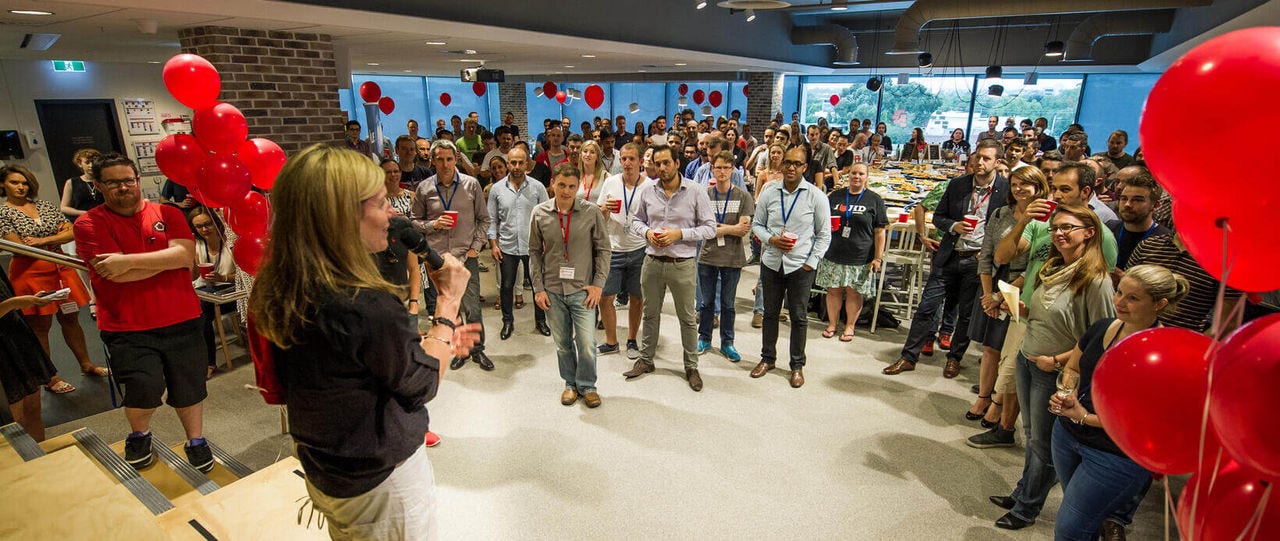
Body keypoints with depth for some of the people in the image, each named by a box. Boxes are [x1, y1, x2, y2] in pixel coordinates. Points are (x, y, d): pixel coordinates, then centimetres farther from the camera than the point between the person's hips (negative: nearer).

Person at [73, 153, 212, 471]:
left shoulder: (167, 214, 5)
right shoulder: (89, 224, -1)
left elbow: (186, 254, -12)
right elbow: (116, 275, -14)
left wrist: (128, 260, -16)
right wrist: (169, 258, -8)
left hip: (181, 322, 2)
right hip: (126, 329, -2)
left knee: (189, 389, 9)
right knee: (145, 388, -14)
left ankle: (196, 442, 33)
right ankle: (139, 435, 20)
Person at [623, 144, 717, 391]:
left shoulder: (696, 192, -9)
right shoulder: (648, 192, 2)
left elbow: (710, 229, -8)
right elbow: (636, 220, 13)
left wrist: (679, 233, -19)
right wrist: (647, 232, -9)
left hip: (682, 265, -3)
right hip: (652, 262, 3)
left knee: (687, 318, 9)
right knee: (650, 314, 17)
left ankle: (691, 366, 25)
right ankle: (646, 359, 34)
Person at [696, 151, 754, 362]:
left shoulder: (743, 196, -2)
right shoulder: (704, 195, -1)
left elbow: (744, 230, -10)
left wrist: (717, 226, -14)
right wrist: (732, 228, -13)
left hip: (732, 258, -1)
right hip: (707, 257, 1)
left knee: (728, 304, 11)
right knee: (707, 302, 13)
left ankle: (727, 343, 24)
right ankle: (704, 338, 29)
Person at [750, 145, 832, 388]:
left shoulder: (816, 196, -5)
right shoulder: (769, 194, 1)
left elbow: (824, 235, -1)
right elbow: (756, 224, 9)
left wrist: (811, 262, -7)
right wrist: (771, 239, -10)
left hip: (801, 267, -2)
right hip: (771, 264, 2)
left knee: (799, 317, 8)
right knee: (770, 313, 14)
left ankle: (797, 365, 24)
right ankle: (767, 358, 31)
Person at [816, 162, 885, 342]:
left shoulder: (874, 200, 2)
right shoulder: (835, 196, 8)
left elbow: (879, 232, 0)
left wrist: (878, 257, -5)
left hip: (860, 258, -2)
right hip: (833, 255, 2)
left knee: (854, 293, 6)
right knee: (833, 291, 8)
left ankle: (849, 326, 23)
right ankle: (832, 324, 24)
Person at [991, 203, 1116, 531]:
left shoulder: (1096, 281, -19)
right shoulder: (1051, 270, 5)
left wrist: (1058, 360, -19)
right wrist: (1023, 309, -1)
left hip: (1056, 373, -7)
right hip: (1026, 360, 7)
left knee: (1042, 443, 9)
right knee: (1031, 434, 20)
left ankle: (1026, 509, 25)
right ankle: (1023, 493, 35)